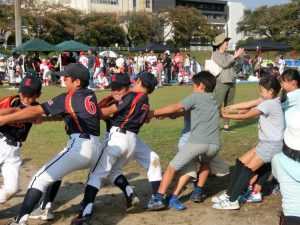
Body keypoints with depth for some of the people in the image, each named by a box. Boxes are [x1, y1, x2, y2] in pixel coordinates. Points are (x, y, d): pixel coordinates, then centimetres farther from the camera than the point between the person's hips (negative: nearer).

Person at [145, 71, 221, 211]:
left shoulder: (196, 96, 9)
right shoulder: (213, 100, 28)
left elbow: (176, 108, 3)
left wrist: (153, 113, 8)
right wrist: (168, 114, 24)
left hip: (198, 141, -5)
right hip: (214, 144, 6)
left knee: (172, 167, 6)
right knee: (206, 163, 38)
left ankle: (158, 199, -3)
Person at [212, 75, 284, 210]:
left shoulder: (269, 104, -19)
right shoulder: (268, 101, 8)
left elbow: (246, 116, -19)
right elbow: (247, 105, 5)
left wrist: (226, 115, -12)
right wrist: (227, 108, -2)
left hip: (272, 144, -9)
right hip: (265, 143, 9)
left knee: (248, 169, -10)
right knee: (240, 162, 9)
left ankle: (232, 201, -5)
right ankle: (229, 194, 14)